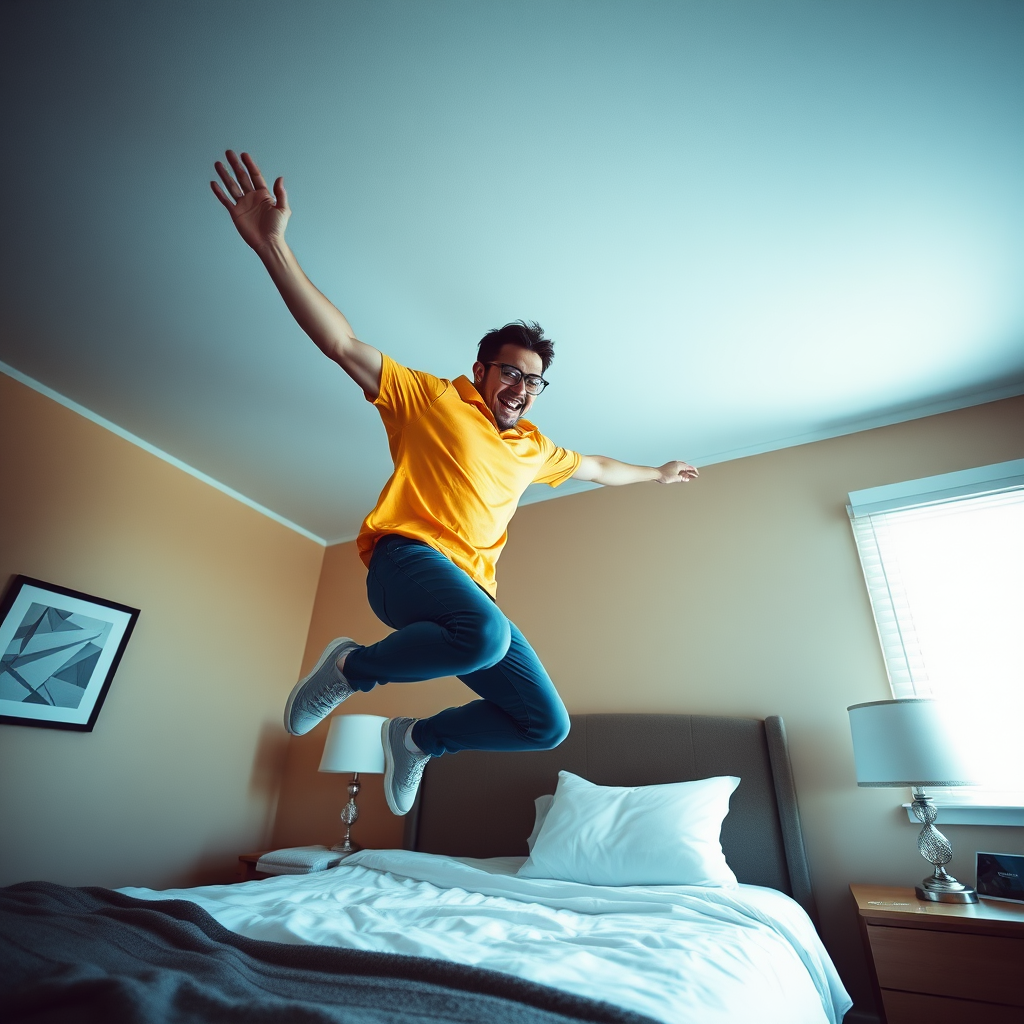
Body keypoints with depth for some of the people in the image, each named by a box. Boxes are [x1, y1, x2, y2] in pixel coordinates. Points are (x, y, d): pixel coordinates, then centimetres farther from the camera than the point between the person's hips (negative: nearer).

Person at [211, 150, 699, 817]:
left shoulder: (533, 449, 21)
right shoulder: (431, 399, 4)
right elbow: (344, 344, -5)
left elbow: (595, 466, 37)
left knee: (547, 724, 0)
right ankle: (354, 668, -8)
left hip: (472, 591, 6)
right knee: (486, 636, -39)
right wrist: (273, 247, -16)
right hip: (408, 558, -6)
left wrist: (656, 473, 47)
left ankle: (418, 738, 20)